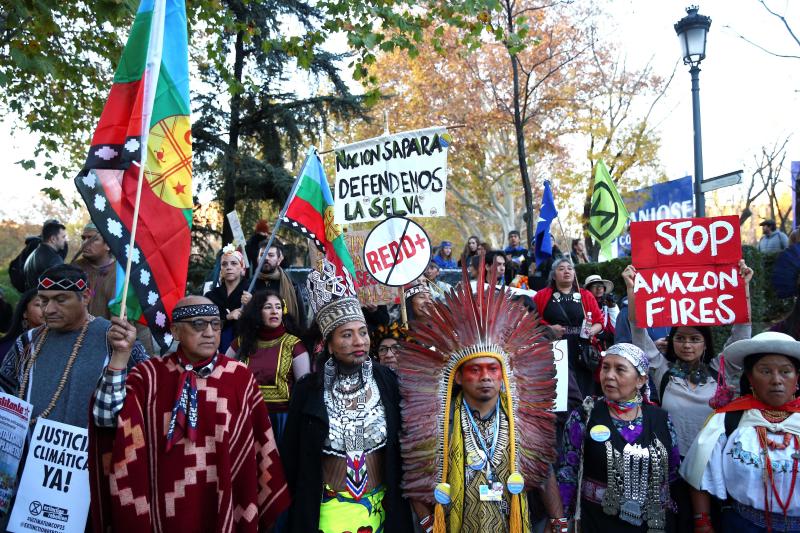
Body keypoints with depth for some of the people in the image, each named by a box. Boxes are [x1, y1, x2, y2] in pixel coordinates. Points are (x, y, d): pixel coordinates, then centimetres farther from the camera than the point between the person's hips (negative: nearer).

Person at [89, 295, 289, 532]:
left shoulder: (240, 377, -6)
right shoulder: (150, 374, -4)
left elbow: (259, 450, -1)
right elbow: (107, 417, -17)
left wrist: (267, 508, 2)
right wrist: (121, 354, -24)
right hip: (166, 511, 0)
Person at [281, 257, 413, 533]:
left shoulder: (388, 381, -8)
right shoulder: (307, 389, -10)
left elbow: (401, 445, 0)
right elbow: (291, 456, -2)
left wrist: (400, 499, 1)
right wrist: (299, 506, 0)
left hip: (380, 507, 1)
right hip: (326, 509, -1)